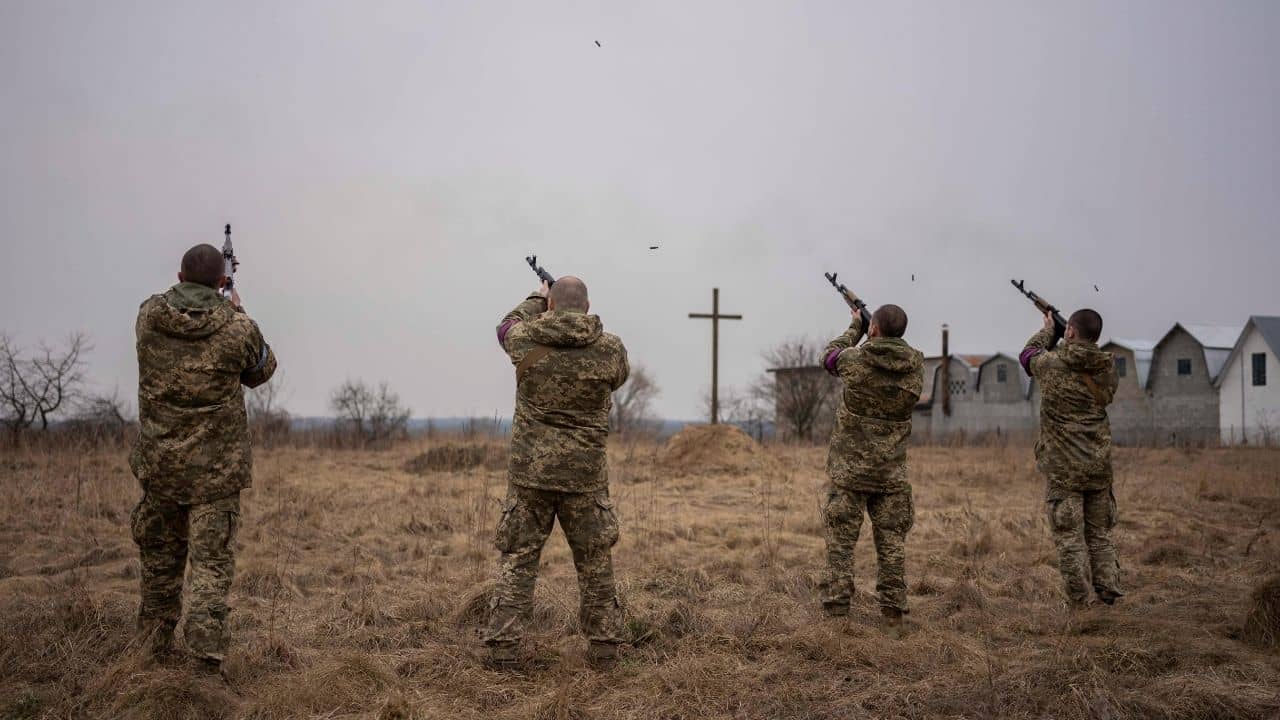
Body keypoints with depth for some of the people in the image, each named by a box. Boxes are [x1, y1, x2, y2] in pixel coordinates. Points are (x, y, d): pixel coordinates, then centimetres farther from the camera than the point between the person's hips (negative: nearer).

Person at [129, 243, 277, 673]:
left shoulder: (149, 316, -4)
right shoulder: (238, 329, -12)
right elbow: (261, 370, 8)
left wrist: (220, 312, 30)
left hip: (158, 463, 3)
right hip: (216, 468, -3)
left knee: (159, 557, 18)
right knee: (211, 561, 0)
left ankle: (156, 647, 30)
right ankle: (206, 649, -12)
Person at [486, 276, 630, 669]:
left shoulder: (526, 340, -5)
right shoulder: (609, 348, -4)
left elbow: (508, 326, 20)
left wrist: (537, 299, 37)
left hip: (530, 470, 0)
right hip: (585, 473, 0)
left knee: (517, 558, 7)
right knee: (595, 562, 12)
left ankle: (504, 647, 4)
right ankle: (603, 644, 16)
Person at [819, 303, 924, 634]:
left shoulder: (855, 359, -12)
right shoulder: (915, 365, -4)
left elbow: (830, 356, 12)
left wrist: (855, 328, 24)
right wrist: (874, 339, 23)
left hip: (849, 470, -2)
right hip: (892, 472, 3)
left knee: (840, 543, 4)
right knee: (892, 543, 10)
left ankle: (836, 615, 3)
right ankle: (893, 616, 12)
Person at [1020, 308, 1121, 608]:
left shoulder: (1052, 364, -11)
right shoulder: (1107, 369, -1)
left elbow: (1028, 355, 11)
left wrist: (1048, 329, 28)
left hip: (1063, 468, -4)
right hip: (1099, 465, 4)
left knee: (1069, 536, 1)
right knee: (1100, 533, 17)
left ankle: (1078, 600, 1)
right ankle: (1108, 589, 15)